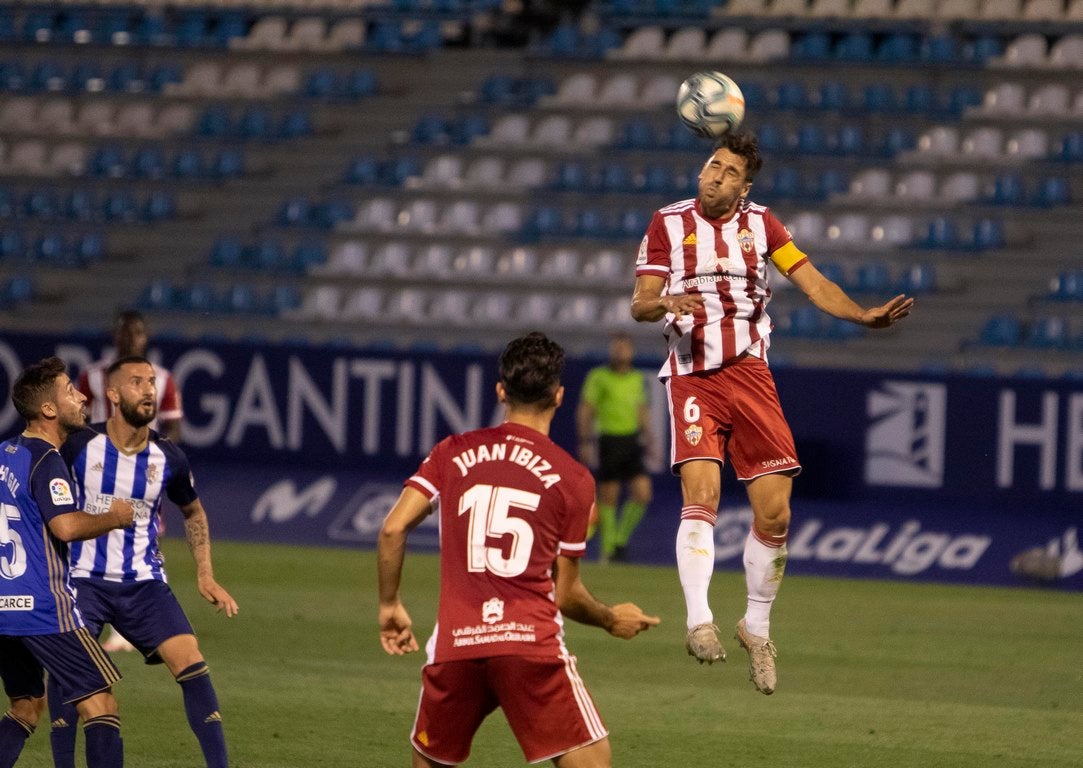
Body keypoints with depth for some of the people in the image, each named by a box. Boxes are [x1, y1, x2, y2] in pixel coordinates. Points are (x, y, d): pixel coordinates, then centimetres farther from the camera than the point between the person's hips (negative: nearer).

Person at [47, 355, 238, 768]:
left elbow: (193, 512, 17)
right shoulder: (78, 446, -9)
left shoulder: (168, 457, -2)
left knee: (192, 664, -11)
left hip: (144, 582, 2)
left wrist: (205, 575, 10)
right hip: (84, 578, -2)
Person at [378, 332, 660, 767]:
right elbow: (565, 593, 9)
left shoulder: (454, 453, 11)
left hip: (455, 646, 3)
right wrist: (611, 620, 28)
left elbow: (392, 529, 2)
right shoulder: (573, 479, 5)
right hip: (532, 641, -3)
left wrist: (390, 605, 16)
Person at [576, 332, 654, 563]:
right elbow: (584, 411, -4)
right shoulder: (598, 377, -4)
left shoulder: (637, 379, 11)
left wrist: (646, 434, 12)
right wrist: (585, 442, -11)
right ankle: (607, 549, 9)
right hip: (608, 441, -4)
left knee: (642, 493, -6)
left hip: (631, 441, 4)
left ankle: (621, 538, 12)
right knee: (607, 498, -1)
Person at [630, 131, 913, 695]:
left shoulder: (759, 224, 8)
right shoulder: (668, 224, 4)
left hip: (750, 372, 2)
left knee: (774, 511, -3)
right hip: (692, 378, -2)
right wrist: (661, 304, -24)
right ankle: (699, 621, -28)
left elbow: (812, 282, 1)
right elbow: (640, 304, -1)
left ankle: (757, 627, 15)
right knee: (701, 493, -23)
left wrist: (863, 315, -15)